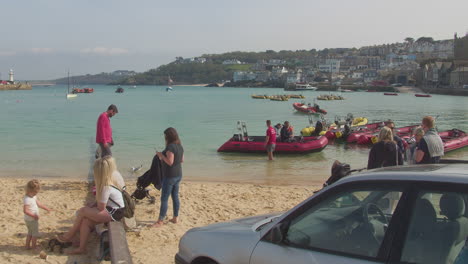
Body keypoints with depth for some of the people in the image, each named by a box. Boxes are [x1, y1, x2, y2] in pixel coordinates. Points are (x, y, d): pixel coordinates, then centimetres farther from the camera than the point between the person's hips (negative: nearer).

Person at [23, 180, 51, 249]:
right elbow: (25, 211, -29)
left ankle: (27, 246, 28)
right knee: (35, 233, 4)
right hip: (31, 220, -10)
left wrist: (46, 208, 18)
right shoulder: (27, 199, -26)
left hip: (30, 219, 10)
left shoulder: (33, 196, 4)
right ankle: (33, 246, 13)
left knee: (30, 232, 20)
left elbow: (38, 204, 17)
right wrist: (34, 216, -25)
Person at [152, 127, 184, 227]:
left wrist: (161, 155, -12)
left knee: (164, 199, -3)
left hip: (170, 176, -9)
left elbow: (170, 162, -25)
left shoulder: (170, 147, -20)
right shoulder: (180, 146, 7)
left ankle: (160, 221, 2)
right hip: (178, 175, 9)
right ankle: (175, 218, 23)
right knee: (175, 197, 16)